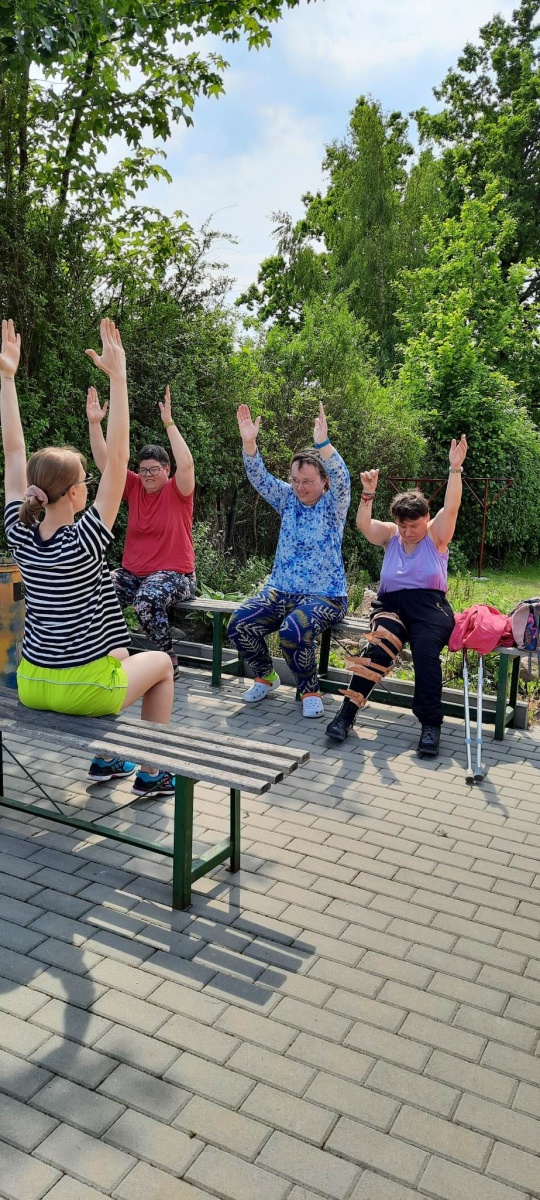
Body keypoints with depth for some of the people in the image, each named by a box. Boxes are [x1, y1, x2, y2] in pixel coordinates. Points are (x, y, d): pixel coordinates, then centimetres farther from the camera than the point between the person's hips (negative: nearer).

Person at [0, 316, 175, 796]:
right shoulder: (84, 540, -22)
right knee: (161, 664, 22)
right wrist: (118, 376, -24)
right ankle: (152, 772, 23)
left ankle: (105, 758, 36)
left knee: (116, 656, 34)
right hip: (83, 690, -6)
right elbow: (118, 458, -23)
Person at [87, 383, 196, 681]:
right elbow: (105, 462, 1)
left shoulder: (177, 491, -5)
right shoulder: (134, 487, 7)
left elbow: (186, 465, -25)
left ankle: (169, 663, -18)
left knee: (146, 601, -36)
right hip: (132, 572, 5)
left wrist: (169, 423, -30)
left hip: (174, 574, -5)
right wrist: (94, 422, -10)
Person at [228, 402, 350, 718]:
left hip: (325, 596, -5)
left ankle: (310, 691, -8)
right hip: (281, 591, 5)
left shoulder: (334, 504, -4)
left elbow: (342, 478, -25)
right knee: (239, 624, -19)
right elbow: (259, 478, -4)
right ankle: (266, 677, 8)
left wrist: (323, 444, -42)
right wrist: (249, 443, -23)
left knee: (293, 631, -35)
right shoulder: (288, 499, 8)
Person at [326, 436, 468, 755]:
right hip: (390, 603, 1)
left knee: (425, 649, -33)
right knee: (381, 645, -31)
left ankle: (431, 724, -30)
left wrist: (455, 469, -17)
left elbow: (451, 507, -6)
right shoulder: (390, 535, 16)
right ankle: (349, 709, -34)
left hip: (429, 605, -1)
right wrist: (368, 493, -16)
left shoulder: (436, 536, 10)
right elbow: (363, 523, 0)